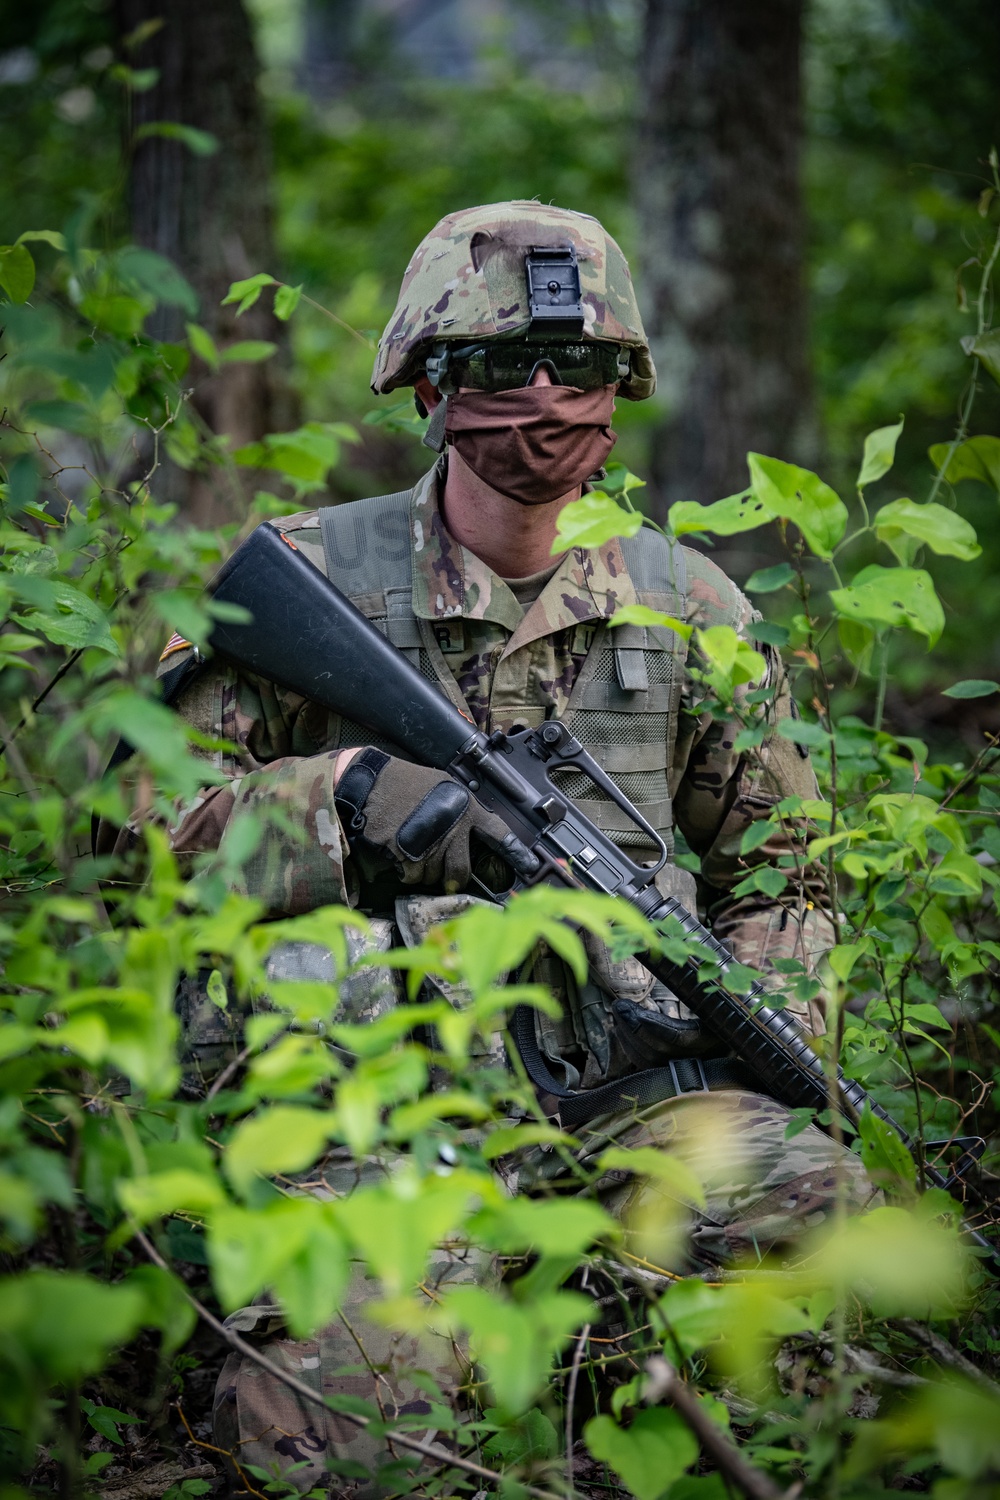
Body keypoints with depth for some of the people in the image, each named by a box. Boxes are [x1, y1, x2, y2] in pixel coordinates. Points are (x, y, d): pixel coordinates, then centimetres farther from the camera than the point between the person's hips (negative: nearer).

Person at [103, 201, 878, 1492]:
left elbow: (781, 882, 21)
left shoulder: (688, 608, 13)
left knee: (815, 1204, -27)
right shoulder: (307, 576, 3)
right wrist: (342, 802, -16)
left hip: (629, 1083, 3)